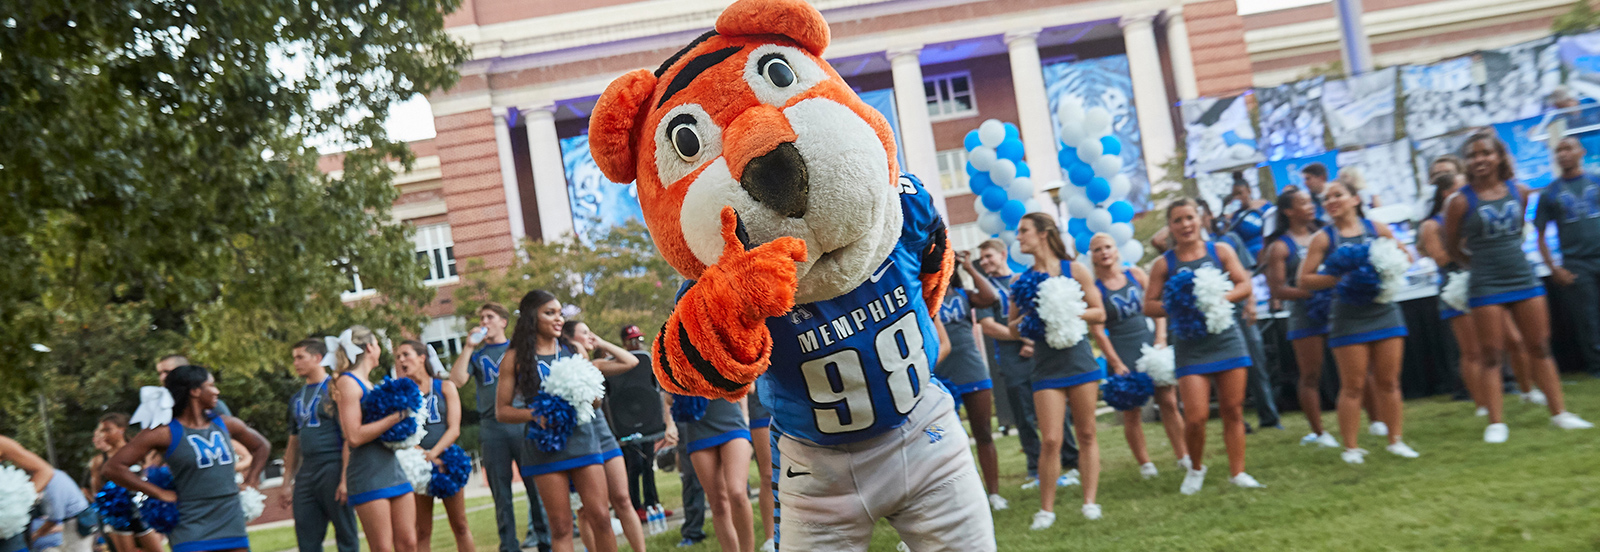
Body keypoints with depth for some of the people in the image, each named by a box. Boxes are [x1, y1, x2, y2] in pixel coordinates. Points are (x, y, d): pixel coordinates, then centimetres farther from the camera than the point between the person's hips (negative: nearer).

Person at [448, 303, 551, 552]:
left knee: (536, 487, -2)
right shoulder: (477, 355, 14)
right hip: (491, 428, 1)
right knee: (501, 494, 4)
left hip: (523, 425, -1)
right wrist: (468, 347, -3)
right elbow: (456, 380, -1)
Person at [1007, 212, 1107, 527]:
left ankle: (1090, 500, 12)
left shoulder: (1074, 271, 3)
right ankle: (1046, 509, 5)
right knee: (1050, 440, -5)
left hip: (1079, 362, 0)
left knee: (1086, 434, 4)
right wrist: (1027, 317, -8)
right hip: (1046, 369, 1)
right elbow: (1013, 330, 13)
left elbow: (1099, 314, 2)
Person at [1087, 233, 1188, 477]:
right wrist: (1116, 363, -10)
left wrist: (1160, 338, -5)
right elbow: (1097, 330, -6)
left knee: (1169, 402, 1)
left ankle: (1183, 455, 11)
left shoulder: (1136, 274, 6)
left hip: (1150, 344, 2)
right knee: (1131, 411, -1)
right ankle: (1145, 463, 8)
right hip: (1122, 351, -2)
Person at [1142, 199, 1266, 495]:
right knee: (1196, 416, -9)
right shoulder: (1164, 264, 2)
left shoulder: (1220, 251, 6)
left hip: (1226, 340, 2)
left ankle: (1237, 471, 14)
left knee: (1233, 410, 3)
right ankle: (1196, 468, 16)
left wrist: (1219, 299, -16)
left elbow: (1244, 284, 1)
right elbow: (1149, 305, 2)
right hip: (1190, 347, -1)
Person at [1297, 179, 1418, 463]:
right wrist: (1338, 279, -14)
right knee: (1353, 385, 0)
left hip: (1384, 311, 2)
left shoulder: (1377, 229, 5)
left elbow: (1405, 256, 16)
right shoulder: (1324, 238, -1)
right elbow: (1304, 279, -3)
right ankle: (1351, 447, 8)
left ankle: (1396, 440, 19)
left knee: (1388, 381, 7)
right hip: (1348, 318, -2)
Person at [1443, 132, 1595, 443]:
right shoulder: (1462, 202, -10)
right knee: (1491, 355, 0)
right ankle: (1496, 423, 4)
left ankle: (1559, 412, 18)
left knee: (1540, 348, 9)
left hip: (1524, 280, 4)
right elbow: (1452, 248, 1)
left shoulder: (1519, 192, 2)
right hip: (1486, 288, -4)